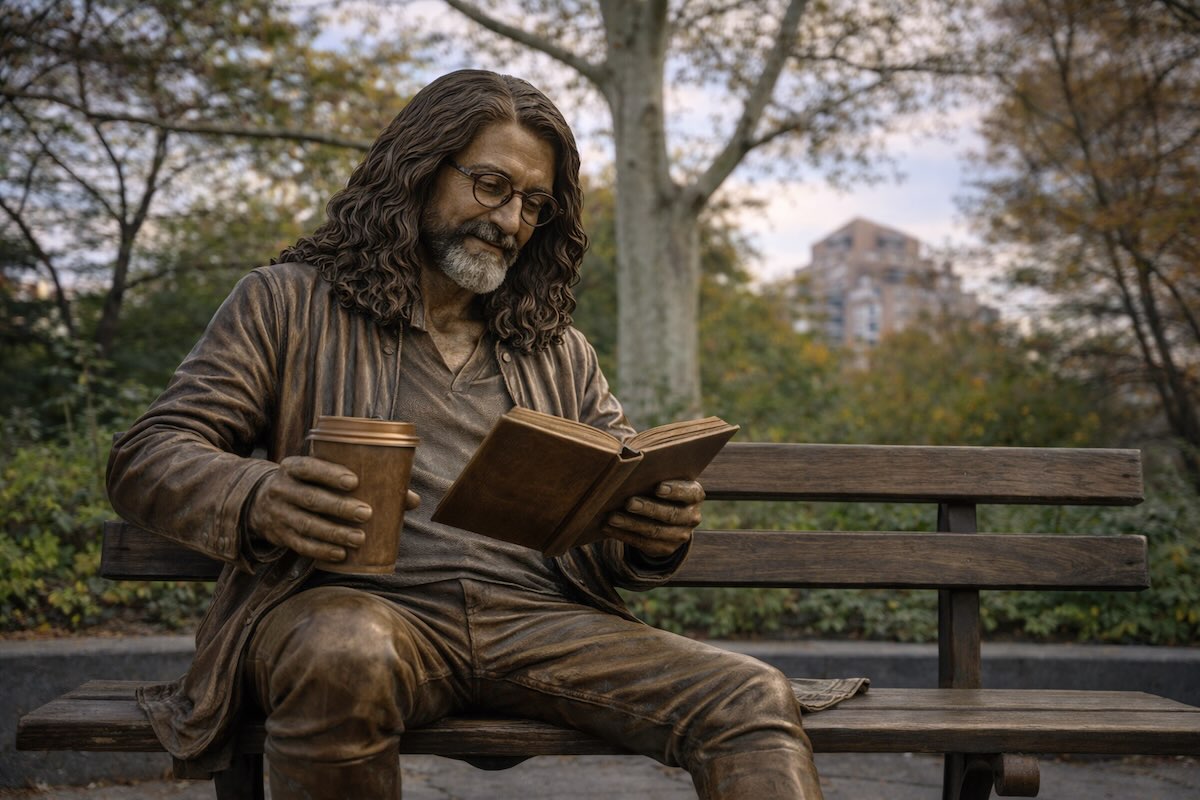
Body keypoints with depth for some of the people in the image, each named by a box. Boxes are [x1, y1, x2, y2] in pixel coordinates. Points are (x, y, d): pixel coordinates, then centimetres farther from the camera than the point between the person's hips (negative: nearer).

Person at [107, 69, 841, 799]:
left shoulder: (562, 354, 23)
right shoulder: (288, 304, 12)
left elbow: (628, 506, 19)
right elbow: (144, 460, 4)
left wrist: (658, 533, -8)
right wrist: (256, 499, -20)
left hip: (540, 618, 3)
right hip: (364, 605, -2)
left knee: (754, 702, -22)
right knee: (343, 655, -38)